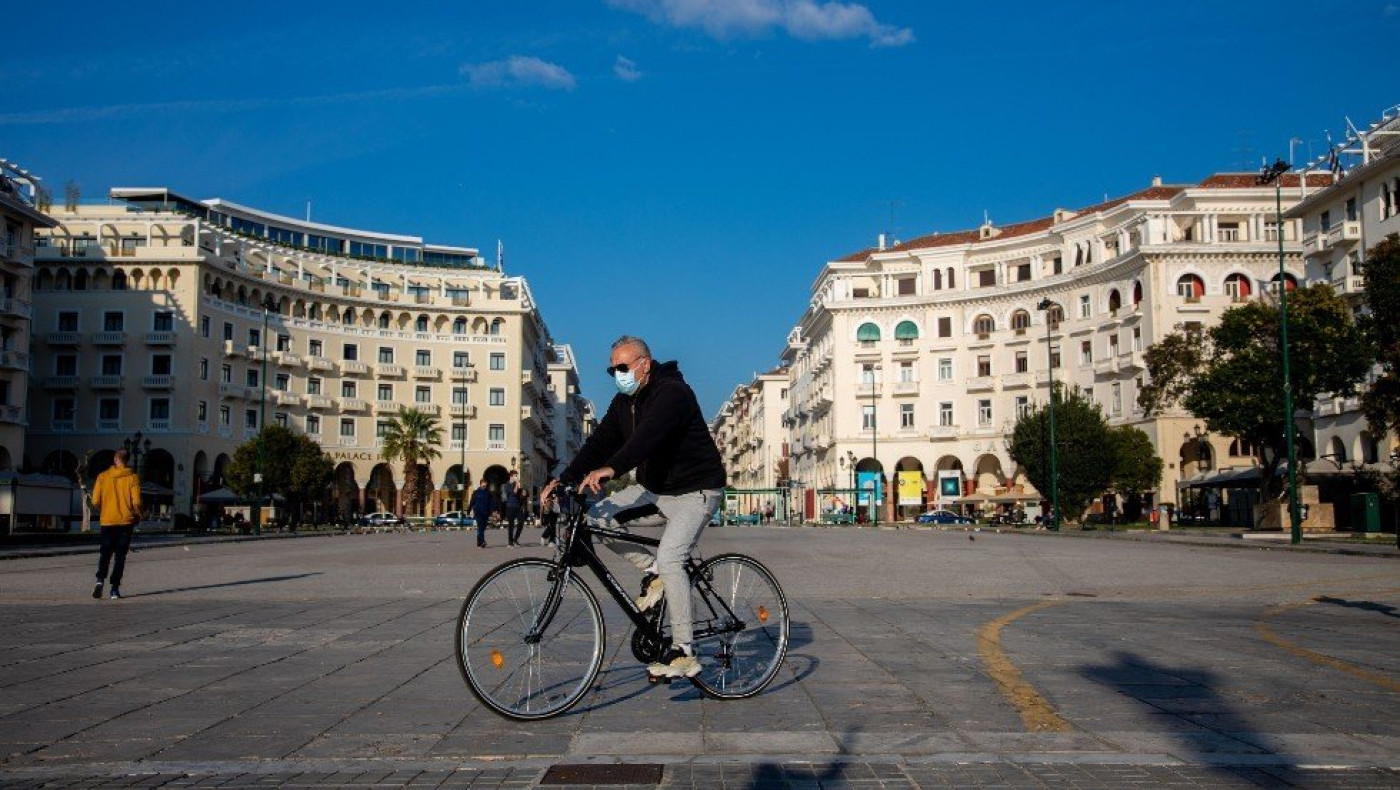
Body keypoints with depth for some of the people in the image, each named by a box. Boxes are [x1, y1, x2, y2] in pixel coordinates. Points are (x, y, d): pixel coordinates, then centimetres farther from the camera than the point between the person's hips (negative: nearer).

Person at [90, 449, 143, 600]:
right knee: (120, 556, 4)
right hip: (126, 521, -1)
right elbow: (136, 502, -10)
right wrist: (137, 515, 9)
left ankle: (100, 580, -12)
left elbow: (95, 501, -1)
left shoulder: (103, 477, 1)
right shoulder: (132, 477, -4)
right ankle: (115, 588, -2)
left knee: (105, 553, 11)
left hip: (107, 521, 1)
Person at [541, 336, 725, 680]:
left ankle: (684, 654, -15)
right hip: (654, 488, 9)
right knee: (598, 517, -7)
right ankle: (651, 571, 6)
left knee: (669, 559, -23)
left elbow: (649, 435, -38)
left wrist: (611, 469, -52)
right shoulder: (624, 401, 6)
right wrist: (565, 479, -16)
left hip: (694, 490, -9)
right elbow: (601, 440, -2)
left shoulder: (672, 393, -21)